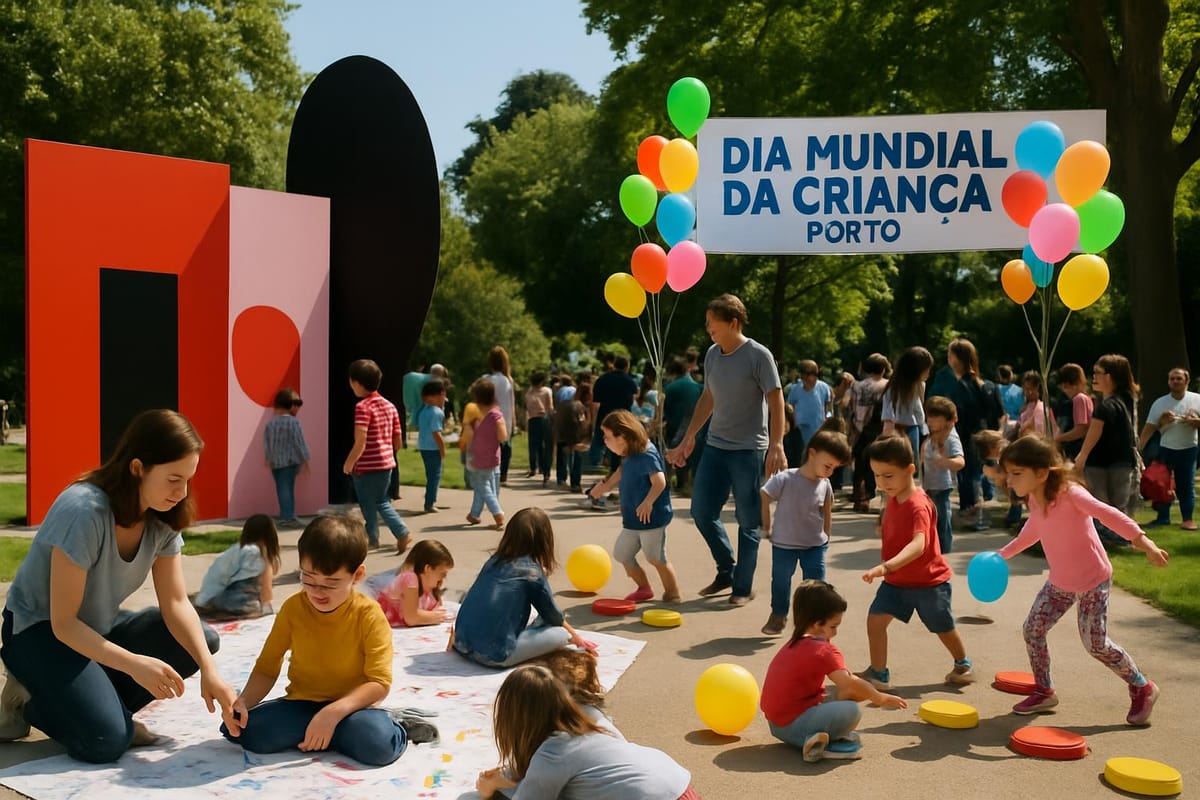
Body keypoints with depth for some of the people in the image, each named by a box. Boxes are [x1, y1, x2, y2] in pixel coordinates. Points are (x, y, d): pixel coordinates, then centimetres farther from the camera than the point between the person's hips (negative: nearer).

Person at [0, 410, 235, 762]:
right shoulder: (84, 511, -30)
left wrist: (209, 670, -25)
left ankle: (100, 704, -5)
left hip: (100, 627, 7)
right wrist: (135, 663, -36)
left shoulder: (162, 520, -10)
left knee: (202, 639, -14)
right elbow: (63, 623, -26)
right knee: (107, 740, -25)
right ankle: (31, 703, 2)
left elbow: (176, 603, -11)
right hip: (39, 630, -7)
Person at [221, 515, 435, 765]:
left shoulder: (369, 615, -14)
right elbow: (267, 667, 0)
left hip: (350, 707, -4)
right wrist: (243, 702, -19)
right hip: (300, 705, 4)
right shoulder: (292, 608, -4)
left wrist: (334, 712, -30)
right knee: (246, 729, -25)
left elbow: (379, 683, -17)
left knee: (378, 743, -36)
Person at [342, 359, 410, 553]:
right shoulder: (389, 406, 7)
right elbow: (398, 441, 10)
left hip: (367, 465, -7)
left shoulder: (363, 407, -17)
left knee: (368, 505, 10)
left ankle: (372, 538, 24)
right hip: (387, 463, 7)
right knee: (382, 501, 21)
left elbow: (360, 442, -24)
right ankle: (402, 532, 7)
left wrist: (349, 463, -12)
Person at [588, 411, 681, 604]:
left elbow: (659, 481, -31)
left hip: (652, 518, -10)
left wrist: (648, 503, -38)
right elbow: (622, 472, 29)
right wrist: (606, 484, 33)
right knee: (621, 553, 14)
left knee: (656, 559, -2)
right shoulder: (629, 456, 8)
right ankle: (644, 588, 29)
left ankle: (673, 595, 15)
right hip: (632, 520, 10)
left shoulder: (646, 455, -21)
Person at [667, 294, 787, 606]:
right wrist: (688, 439, 17)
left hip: (748, 450, -6)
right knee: (702, 511, 7)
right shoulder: (712, 354, 7)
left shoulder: (758, 356, -11)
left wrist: (776, 446, -22)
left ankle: (743, 586, 15)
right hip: (715, 446, 6)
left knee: (748, 522, 2)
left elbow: (776, 402, -13)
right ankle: (727, 570, 26)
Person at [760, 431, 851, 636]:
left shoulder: (825, 485, -10)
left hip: (815, 545, 2)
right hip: (784, 544, -2)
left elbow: (827, 512, 5)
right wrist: (767, 524, -2)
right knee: (780, 580, 14)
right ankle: (778, 616, 35)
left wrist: (825, 537, 9)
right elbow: (764, 498, -11)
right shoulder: (785, 479, -23)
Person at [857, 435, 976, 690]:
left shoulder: (918, 505, -30)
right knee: (875, 618, -9)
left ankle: (963, 665, 43)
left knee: (944, 628, 16)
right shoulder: (892, 498, -4)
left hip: (929, 581, -6)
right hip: (896, 580, 6)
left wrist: (887, 566, -59)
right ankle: (878, 673, 3)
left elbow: (918, 545, -47)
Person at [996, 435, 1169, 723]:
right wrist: (1003, 554, 21)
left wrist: (1142, 540, -52)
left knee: (1096, 644, -4)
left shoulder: (1070, 494, -26)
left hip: (1093, 583, -7)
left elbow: (1107, 514, -38)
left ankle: (1142, 689, 22)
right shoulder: (1034, 500, -4)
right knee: (1032, 629, 1)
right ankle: (1044, 692, 20)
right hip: (1059, 583, 7)